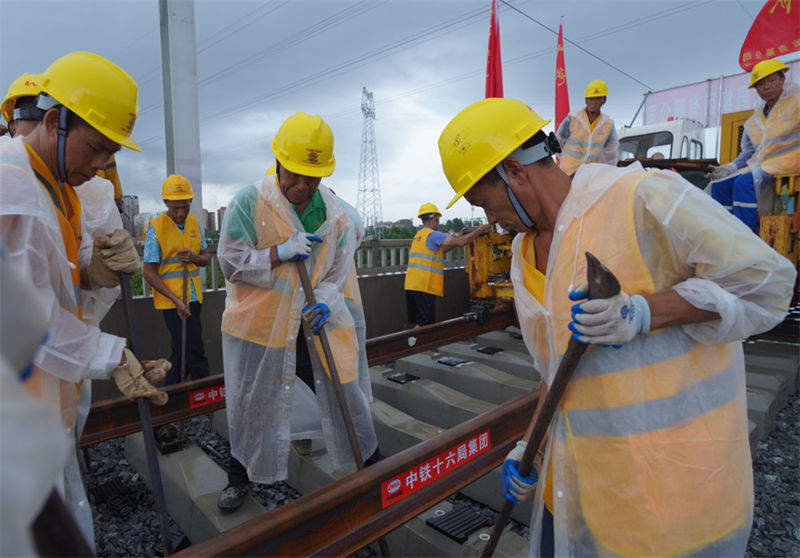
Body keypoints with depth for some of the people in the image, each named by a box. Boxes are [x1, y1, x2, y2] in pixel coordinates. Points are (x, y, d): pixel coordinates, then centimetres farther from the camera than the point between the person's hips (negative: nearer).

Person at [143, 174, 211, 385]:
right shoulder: (156, 228, -10)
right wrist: (176, 299, -16)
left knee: (194, 347, 12)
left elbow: (206, 258, 13)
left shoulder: (194, 222, 7)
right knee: (180, 347, -5)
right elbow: (148, 273, -11)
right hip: (170, 299, -5)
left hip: (193, 297, 5)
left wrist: (194, 257, -12)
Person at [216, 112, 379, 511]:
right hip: (259, 324, -2)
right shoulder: (249, 202, -10)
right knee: (250, 404, 13)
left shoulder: (333, 211, 0)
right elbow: (230, 263, -11)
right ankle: (239, 476, 40)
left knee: (344, 394, 9)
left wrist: (326, 299, -11)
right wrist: (279, 253, -23)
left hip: (316, 321, 2)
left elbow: (340, 264, 7)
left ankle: (372, 463, 31)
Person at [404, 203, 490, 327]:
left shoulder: (418, 236, 21)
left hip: (411, 284, 9)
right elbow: (460, 242, -13)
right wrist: (479, 230, -1)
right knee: (424, 324, -7)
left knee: (418, 323, 13)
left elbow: (441, 250, 24)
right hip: (424, 286, -9)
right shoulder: (433, 234, -8)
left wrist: (459, 237, 21)